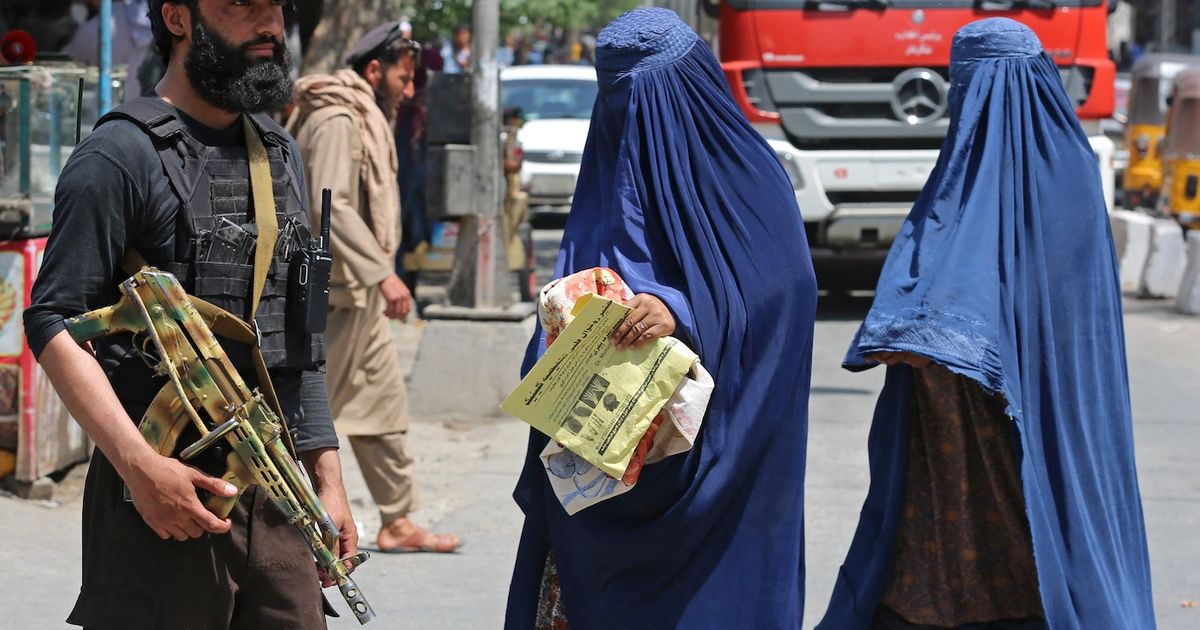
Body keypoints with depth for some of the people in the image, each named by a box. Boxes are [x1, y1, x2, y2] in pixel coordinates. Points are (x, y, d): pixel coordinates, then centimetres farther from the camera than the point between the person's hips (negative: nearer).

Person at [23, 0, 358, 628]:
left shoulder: (282, 154, 16)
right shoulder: (121, 154, -7)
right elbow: (53, 323, -12)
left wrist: (327, 475, 14)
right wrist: (142, 465, -21)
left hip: (280, 495, 6)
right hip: (169, 487, -6)